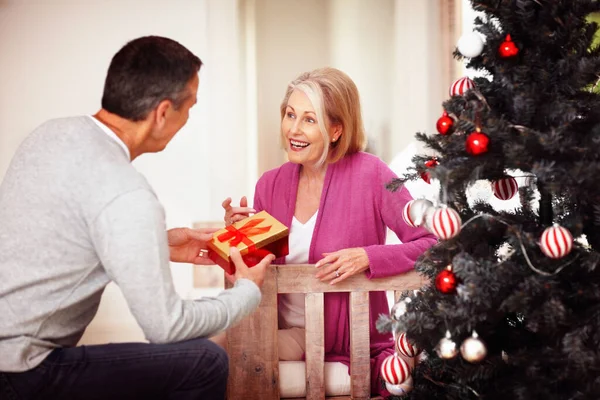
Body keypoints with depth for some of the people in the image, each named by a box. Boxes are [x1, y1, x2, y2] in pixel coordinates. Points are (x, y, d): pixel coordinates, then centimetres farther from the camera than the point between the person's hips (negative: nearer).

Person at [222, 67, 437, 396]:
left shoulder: (368, 174, -11)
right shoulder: (270, 184, 3)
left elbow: (432, 244, -13)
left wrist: (368, 257, -27)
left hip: (345, 345, -4)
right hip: (281, 328, 5)